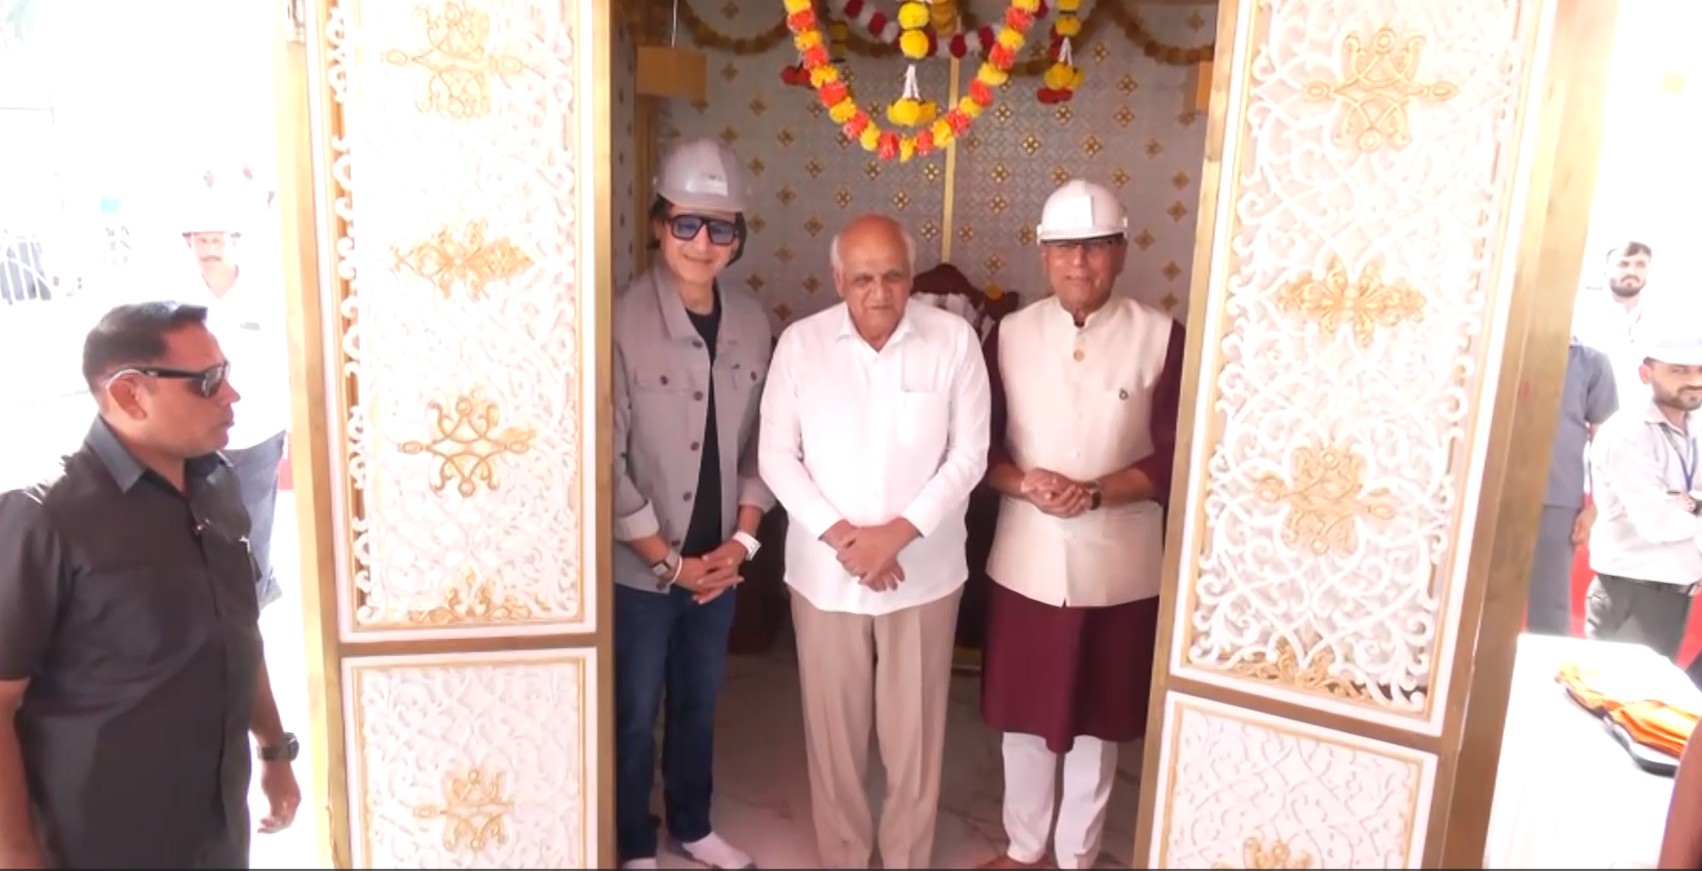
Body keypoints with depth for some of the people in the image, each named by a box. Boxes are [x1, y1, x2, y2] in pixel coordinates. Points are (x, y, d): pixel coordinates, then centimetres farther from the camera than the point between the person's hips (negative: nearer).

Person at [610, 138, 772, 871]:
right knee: (635, 713, 13)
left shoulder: (752, 324, -1)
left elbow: (764, 443, 5)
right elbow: (607, 461, -17)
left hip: (719, 561, 5)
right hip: (639, 566, -4)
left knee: (699, 703, 21)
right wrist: (668, 560, -14)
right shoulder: (623, 322, -17)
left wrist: (742, 540, -4)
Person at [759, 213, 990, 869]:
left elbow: (968, 456, -6)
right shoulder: (800, 343, -5)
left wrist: (897, 532, -16)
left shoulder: (955, 340, -7)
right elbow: (777, 455, -4)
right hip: (824, 572, 1)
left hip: (923, 571, 0)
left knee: (915, 731, 13)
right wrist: (840, 535, -14)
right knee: (833, 728, 14)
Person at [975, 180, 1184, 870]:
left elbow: (1175, 456, -7)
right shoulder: (1009, 335, 0)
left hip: (1117, 567, -1)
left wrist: (1096, 492, -20)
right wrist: (1024, 483, -17)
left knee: (1098, 721, 14)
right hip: (1026, 561, 2)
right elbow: (978, 444, 2)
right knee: (1024, 714, 14)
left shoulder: (1162, 338, -6)